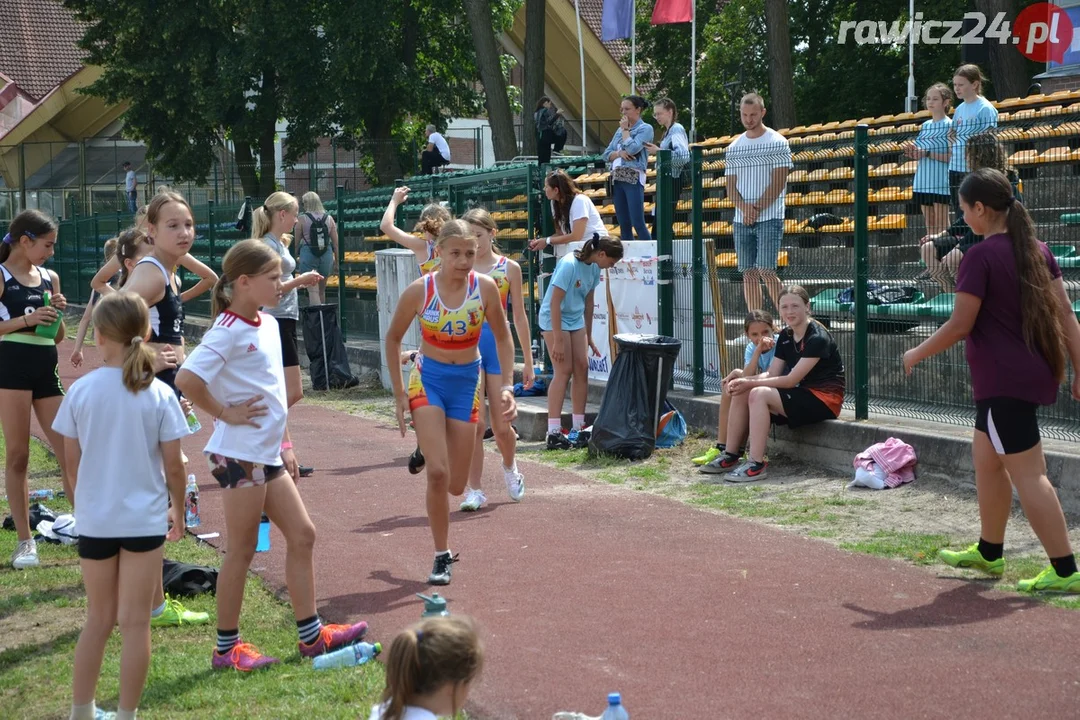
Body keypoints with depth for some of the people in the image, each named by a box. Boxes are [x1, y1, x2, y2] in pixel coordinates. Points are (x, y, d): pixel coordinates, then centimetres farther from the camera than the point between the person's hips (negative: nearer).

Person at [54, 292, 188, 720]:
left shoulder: (81, 391, -8)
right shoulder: (159, 395, -10)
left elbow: (72, 459, 0)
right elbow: (173, 465, -7)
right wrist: (179, 509, 10)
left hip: (95, 519, 2)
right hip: (145, 519, -2)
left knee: (99, 619, 17)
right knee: (135, 623, 6)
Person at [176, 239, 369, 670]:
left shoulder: (268, 325, 12)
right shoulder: (229, 331, -16)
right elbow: (186, 379, -28)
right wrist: (225, 414, -18)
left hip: (268, 455, 9)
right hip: (239, 454, -9)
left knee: (302, 535, 11)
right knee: (242, 549, -1)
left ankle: (311, 634, 20)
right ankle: (227, 647, 10)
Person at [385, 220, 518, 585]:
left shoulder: (484, 287, -13)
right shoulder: (419, 291, -14)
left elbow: (503, 337, 1)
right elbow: (393, 338, 1)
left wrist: (506, 386, -7)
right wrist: (399, 393, 0)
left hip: (467, 382, 2)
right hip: (428, 379, -2)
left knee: (456, 485, 6)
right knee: (437, 473, -17)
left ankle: (427, 446, 42)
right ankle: (442, 556, -2)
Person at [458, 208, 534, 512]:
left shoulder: (509, 268, 3)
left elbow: (519, 317, 7)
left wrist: (528, 362, 7)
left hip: (498, 347, 0)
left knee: (501, 426, 3)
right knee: (474, 424, -6)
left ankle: (510, 467, 34)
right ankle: (475, 489, 4)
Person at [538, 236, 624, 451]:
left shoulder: (594, 268, 1)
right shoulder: (569, 265, -24)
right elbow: (555, 303, -24)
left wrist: (589, 337, 17)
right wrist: (558, 340, -24)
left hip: (576, 321, 8)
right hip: (554, 320, -8)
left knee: (582, 367, 2)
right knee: (564, 370, -13)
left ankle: (577, 429, 7)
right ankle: (554, 433, -13)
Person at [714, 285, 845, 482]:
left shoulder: (817, 338, -17)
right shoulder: (786, 336, 10)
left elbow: (791, 380, -20)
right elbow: (772, 374, 6)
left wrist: (750, 383, -19)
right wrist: (743, 380, -13)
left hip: (824, 399, -9)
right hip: (800, 395, 9)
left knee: (758, 394, -27)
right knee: (741, 394, -3)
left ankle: (756, 465, -29)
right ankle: (729, 457, 0)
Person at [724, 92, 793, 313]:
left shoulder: (778, 143, -2)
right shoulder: (733, 148, 13)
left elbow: (778, 183, -7)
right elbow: (730, 186, 10)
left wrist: (757, 210, -12)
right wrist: (744, 208, -9)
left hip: (769, 218, -5)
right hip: (741, 220, 5)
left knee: (766, 270, -14)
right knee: (748, 273, 4)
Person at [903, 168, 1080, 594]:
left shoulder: (981, 257, -15)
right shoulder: (1036, 250, 8)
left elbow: (960, 324, -14)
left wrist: (916, 355, -1)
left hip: (1003, 382, -9)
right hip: (1037, 373, 9)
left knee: (1027, 475, -7)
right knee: (986, 458, 22)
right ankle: (989, 552, 33)